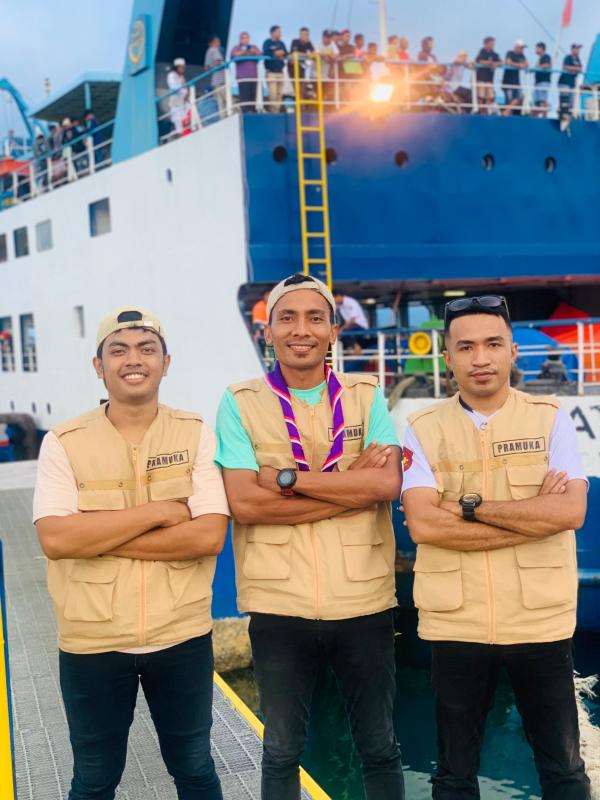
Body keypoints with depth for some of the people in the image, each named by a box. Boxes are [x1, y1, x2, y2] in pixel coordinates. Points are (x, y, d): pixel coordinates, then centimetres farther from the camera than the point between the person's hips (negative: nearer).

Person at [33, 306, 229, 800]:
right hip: (91, 643, 0)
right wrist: (158, 510, -19)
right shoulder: (63, 443, -6)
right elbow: (55, 539, -18)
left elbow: (209, 535, -15)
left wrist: (98, 538, -17)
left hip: (182, 637, 0)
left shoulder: (196, 434, -5)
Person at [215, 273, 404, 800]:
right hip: (279, 607, -1)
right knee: (282, 752, 16)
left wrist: (287, 477, -15)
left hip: (365, 603, 1)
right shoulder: (240, 403, -3)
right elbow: (244, 502, -14)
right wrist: (353, 481, -14)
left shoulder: (367, 396, 2)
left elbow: (387, 484, -12)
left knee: (380, 747, 17)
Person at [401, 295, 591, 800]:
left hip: (541, 623, 0)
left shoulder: (551, 419, -1)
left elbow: (571, 512, -14)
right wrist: (532, 514, -15)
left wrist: (470, 505, -15)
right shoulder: (424, 430, -2)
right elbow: (422, 525, -15)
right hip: (455, 625, 0)